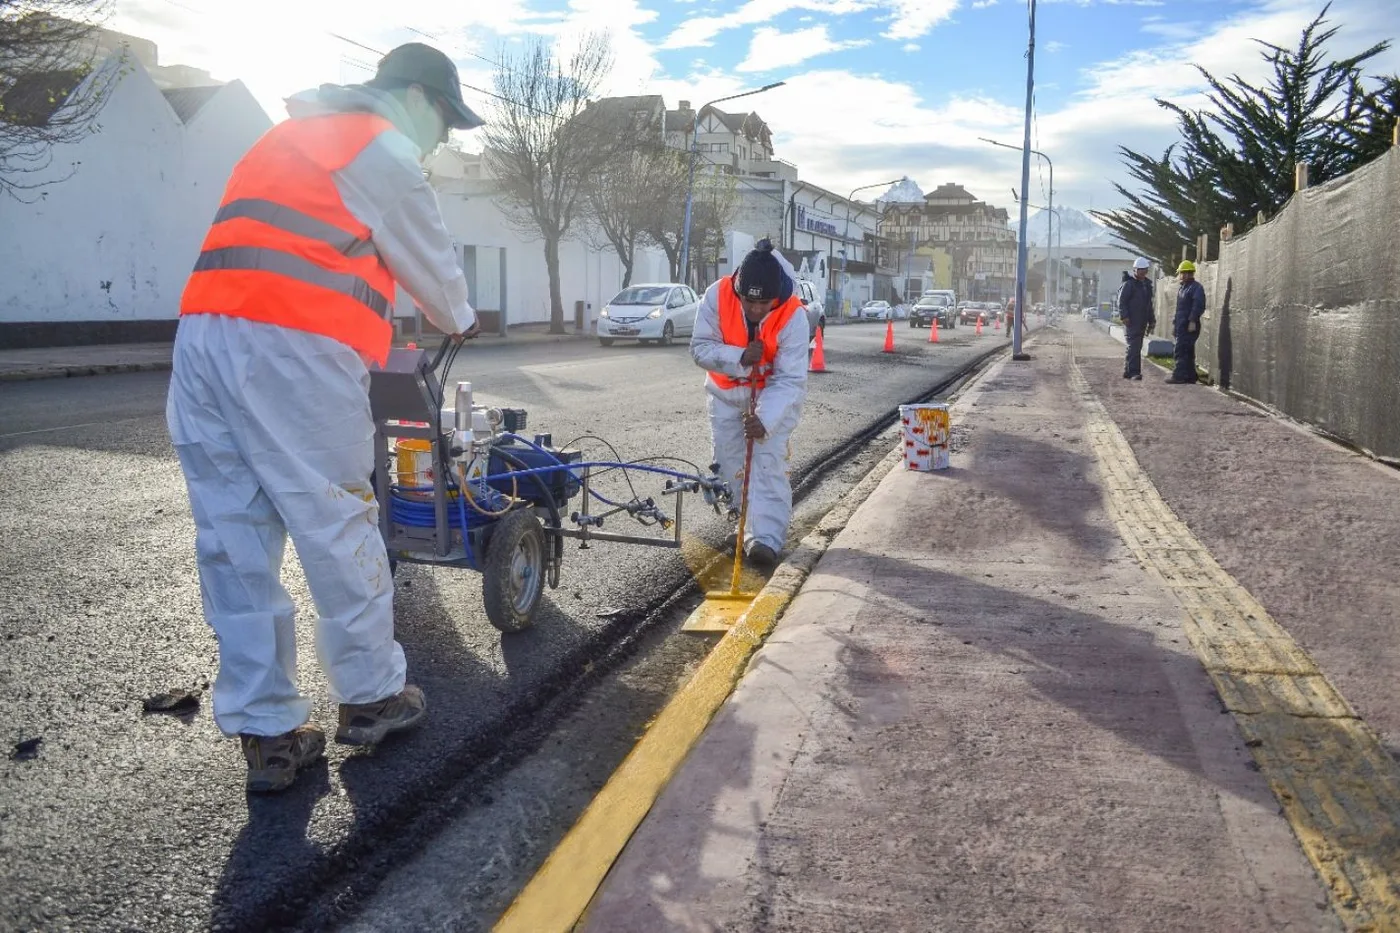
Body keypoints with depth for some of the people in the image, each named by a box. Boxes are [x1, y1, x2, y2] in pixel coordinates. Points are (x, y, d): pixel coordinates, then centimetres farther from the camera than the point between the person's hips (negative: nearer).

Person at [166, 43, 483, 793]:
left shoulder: (295, 136, 32)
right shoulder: (380, 144, 5)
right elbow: (426, 255, 11)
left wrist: (394, 348, 37)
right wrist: (460, 321, 31)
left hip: (204, 329, 9)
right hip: (291, 344, -8)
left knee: (235, 537, 5)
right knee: (336, 521, 2)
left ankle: (266, 735, 10)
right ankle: (370, 696, 15)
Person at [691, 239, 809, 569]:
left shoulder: (793, 315, -30)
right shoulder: (717, 296, -26)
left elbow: (790, 379, -31)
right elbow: (700, 348, -19)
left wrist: (765, 419, -45)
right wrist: (739, 358, -36)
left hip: (773, 393, -3)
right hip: (726, 392, 3)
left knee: (768, 460, -14)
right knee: (729, 461, 9)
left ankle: (766, 538, -14)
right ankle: (746, 526, 25)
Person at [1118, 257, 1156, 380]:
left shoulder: (1147, 285, 19)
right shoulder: (1128, 284, -6)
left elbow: (1149, 304, 25)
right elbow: (1121, 302, -11)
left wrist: (1151, 320, 22)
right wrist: (1124, 316, -20)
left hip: (1142, 322, 8)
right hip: (1131, 322, -8)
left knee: (1136, 347, 10)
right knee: (1133, 346, -13)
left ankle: (1128, 372, 16)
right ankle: (1134, 372, -15)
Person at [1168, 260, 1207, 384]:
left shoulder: (1196, 287, -9)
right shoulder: (1183, 288, 21)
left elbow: (1198, 306, -19)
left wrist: (1192, 321, -24)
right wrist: (1174, 323, 23)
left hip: (1189, 326, -10)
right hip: (1181, 326, 10)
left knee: (1180, 351, -12)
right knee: (1187, 352, 11)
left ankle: (1179, 376, -12)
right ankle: (1190, 376, 15)